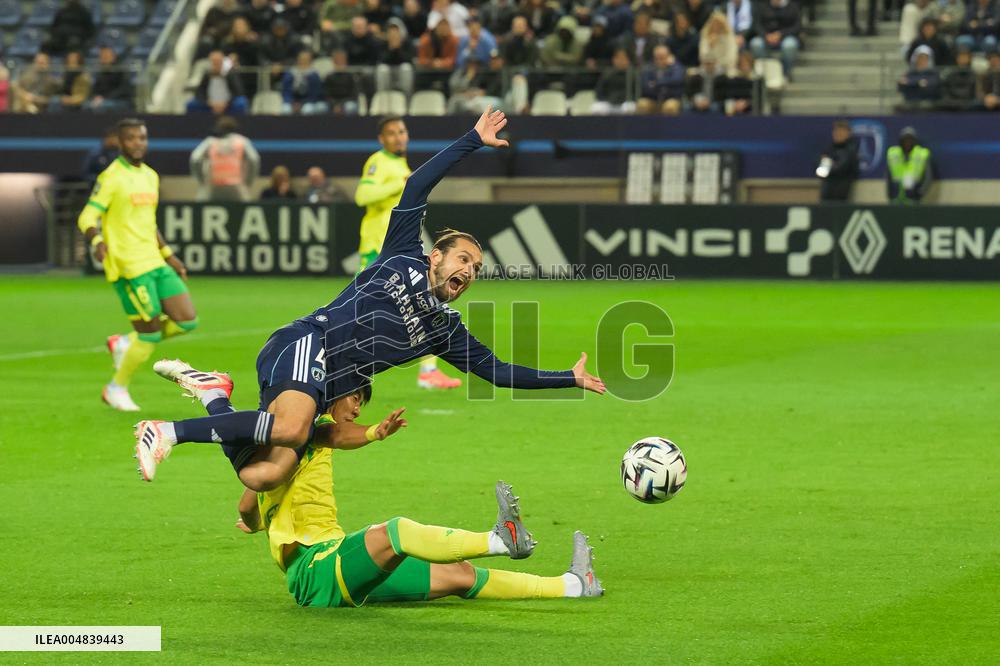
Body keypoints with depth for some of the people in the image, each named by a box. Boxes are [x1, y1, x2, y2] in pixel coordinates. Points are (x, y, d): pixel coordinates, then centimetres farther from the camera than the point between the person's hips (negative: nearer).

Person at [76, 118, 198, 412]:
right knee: (150, 333, -6)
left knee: (188, 321, -1)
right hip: (129, 266, -8)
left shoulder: (150, 176, 16)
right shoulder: (111, 177, -8)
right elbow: (87, 218, -13)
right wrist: (97, 241, -33)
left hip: (155, 263, 8)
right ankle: (117, 389, 13)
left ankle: (125, 344, 17)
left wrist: (169, 255, 23)